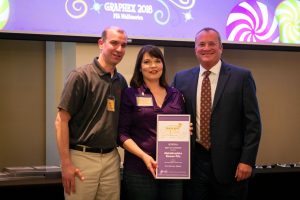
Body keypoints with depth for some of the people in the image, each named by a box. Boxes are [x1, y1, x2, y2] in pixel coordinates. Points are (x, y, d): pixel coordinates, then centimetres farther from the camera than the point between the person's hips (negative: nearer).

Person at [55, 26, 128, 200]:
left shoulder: (121, 81, 9)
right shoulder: (81, 76, -7)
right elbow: (61, 121, -10)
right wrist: (66, 164, -14)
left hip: (111, 159, 5)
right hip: (82, 157, -5)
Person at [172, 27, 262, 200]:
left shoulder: (241, 77, -2)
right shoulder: (182, 78, 7)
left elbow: (253, 122, -3)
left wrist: (247, 160, -9)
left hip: (229, 161, -2)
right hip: (194, 161, 2)